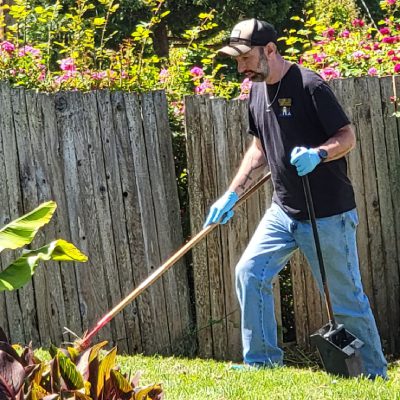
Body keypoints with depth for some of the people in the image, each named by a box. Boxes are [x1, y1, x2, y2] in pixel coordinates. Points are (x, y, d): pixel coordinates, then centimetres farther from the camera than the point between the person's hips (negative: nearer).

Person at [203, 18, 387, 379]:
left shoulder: (310, 86, -17)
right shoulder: (257, 91, 8)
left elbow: (348, 137, -15)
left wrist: (317, 154, -35)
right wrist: (232, 195, 12)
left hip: (328, 216, -8)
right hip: (284, 211, 8)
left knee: (345, 299, -1)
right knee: (249, 273, 0)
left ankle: (376, 374, 13)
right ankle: (261, 362, 10)